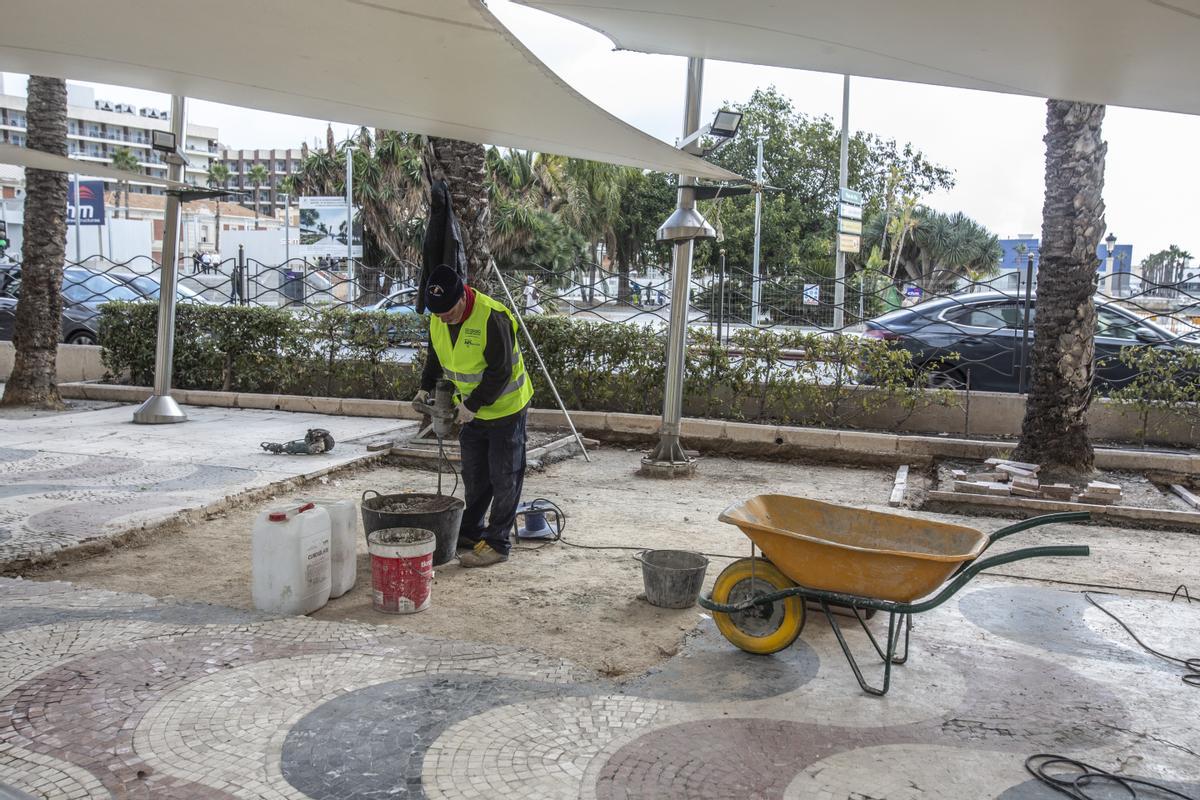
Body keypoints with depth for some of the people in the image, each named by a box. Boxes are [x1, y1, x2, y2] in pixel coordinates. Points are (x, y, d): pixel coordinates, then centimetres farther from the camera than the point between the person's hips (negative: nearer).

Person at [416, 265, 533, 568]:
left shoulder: (492, 318, -29)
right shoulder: (437, 319, -5)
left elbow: (500, 371, -26)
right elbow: (435, 357, 11)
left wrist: (474, 404, -25)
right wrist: (426, 387, -2)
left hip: (505, 407, -7)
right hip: (471, 409, 7)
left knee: (504, 477, -1)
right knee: (473, 475, 17)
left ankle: (496, 543, 6)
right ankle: (470, 531, 31)